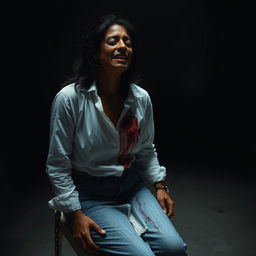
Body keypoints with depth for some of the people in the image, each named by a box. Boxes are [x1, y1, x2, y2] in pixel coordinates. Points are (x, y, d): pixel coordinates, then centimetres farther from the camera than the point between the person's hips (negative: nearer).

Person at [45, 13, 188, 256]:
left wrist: (159, 185, 3)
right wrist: (75, 214, -12)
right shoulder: (69, 99, -16)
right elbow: (57, 165, -10)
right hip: (90, 194, -4)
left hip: (132, 185, 4)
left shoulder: (141, 98, -3)